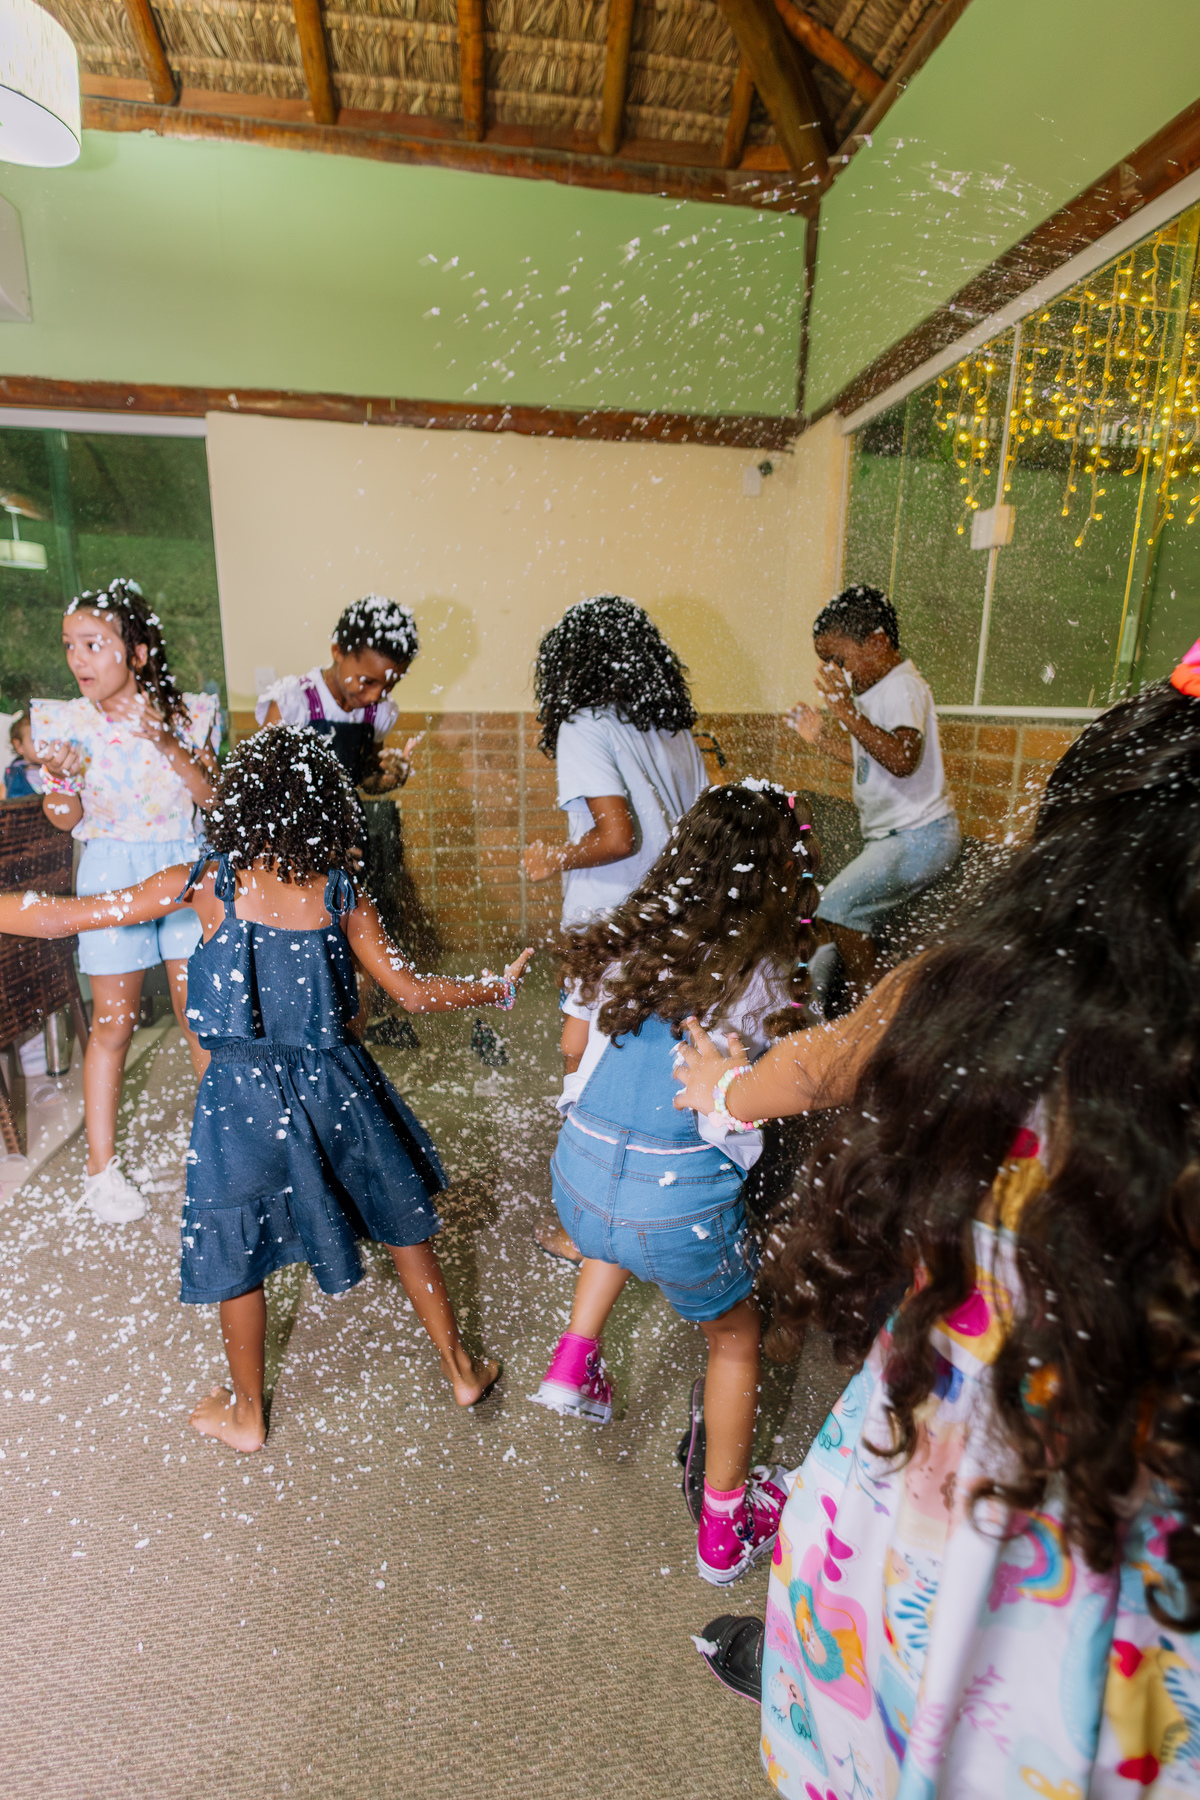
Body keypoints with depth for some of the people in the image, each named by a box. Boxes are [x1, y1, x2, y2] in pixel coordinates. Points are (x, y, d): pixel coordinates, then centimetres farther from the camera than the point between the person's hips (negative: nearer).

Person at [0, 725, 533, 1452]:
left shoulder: (206, 885, -10)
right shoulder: (340, 893, -7)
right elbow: (413, 992, -6)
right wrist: (499, 989, 9)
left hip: (243, 1092, -1)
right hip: (333, 1084, 1)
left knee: (238, 1250, 22)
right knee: (403, 1217, 20)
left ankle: (246, 1412, 43)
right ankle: (461, 1366, 36)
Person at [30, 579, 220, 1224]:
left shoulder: (186, 713, -3)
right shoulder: (66, 722, -2)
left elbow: (214, 799, -7)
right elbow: (67, 819, 2)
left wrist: (172, 747, -20)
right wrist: (58, 779, -18)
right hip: (112, 873, 0)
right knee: (112, 1024, 6)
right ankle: (102, 1165, 21)